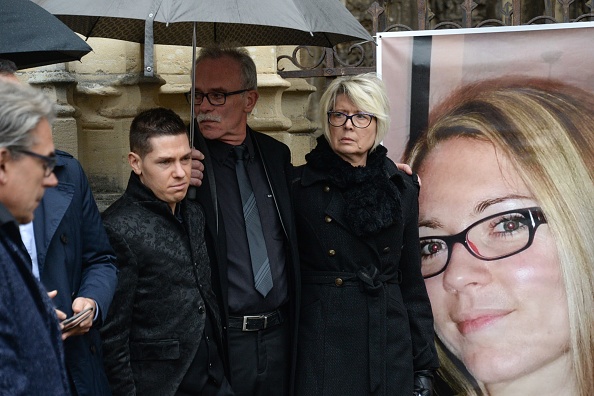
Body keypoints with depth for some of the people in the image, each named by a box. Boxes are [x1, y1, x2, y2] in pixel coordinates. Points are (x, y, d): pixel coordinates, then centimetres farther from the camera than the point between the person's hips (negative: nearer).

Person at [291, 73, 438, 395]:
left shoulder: (402, 188, 6)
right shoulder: (299, 185, -2)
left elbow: (412, 281, 8)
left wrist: (424, 367, 6)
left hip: (391, 347, 3)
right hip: (323, 352, -2)